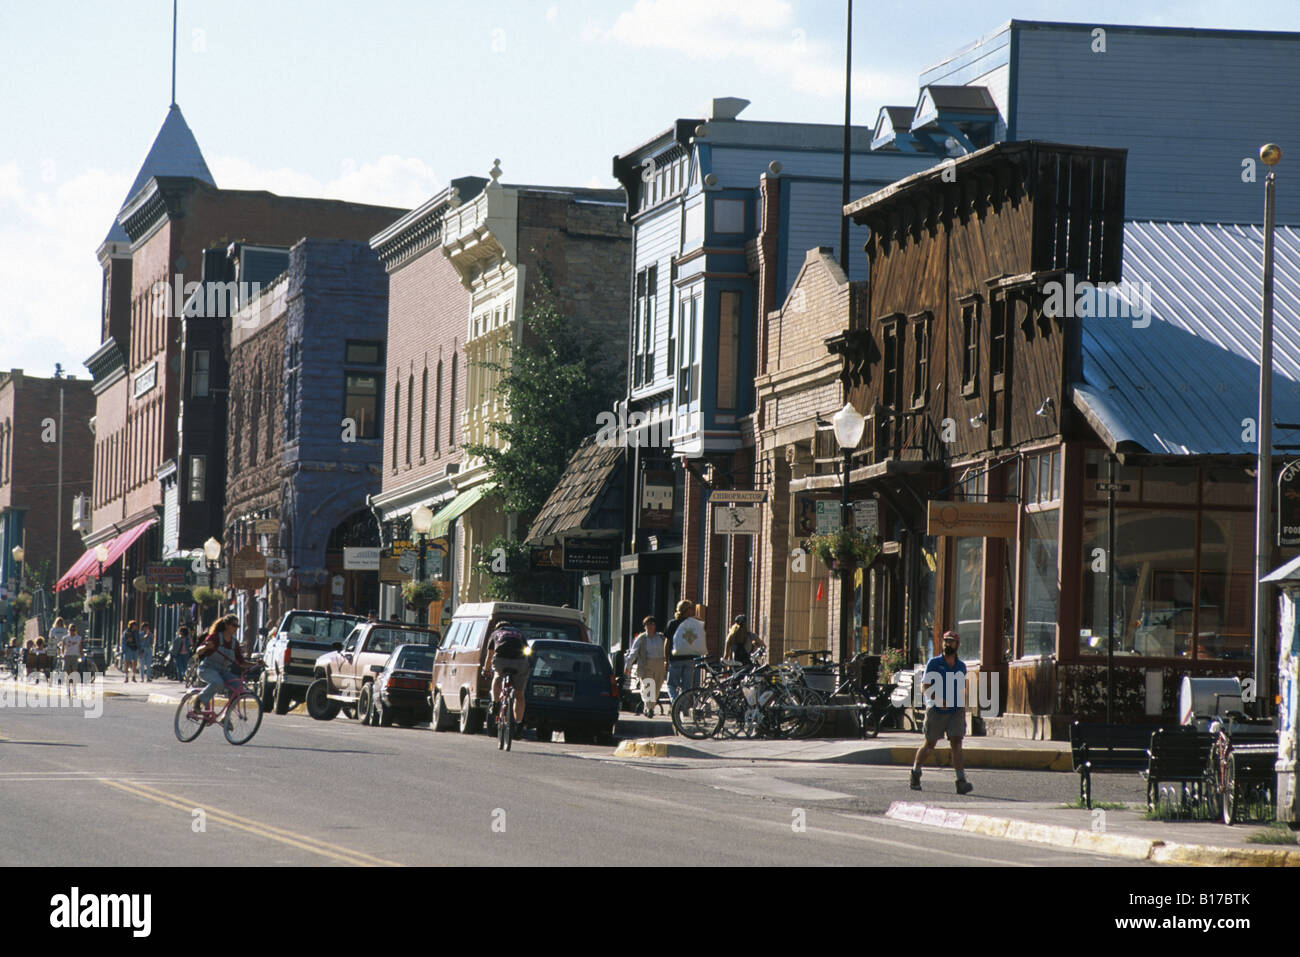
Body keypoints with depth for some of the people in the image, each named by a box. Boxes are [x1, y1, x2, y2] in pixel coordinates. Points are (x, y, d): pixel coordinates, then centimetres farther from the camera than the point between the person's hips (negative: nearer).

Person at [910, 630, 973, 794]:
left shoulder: (961, 666, 10)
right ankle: (915, 771, 32)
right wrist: (936, 698, -25)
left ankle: (961, 782, -21)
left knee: (956, 743, -13)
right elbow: (925, 687, -8)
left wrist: (963, 712, 19)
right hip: (935, 711, -2)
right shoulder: (933, 663, -2)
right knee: (930, 744, 7)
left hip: (955, 711, 2)